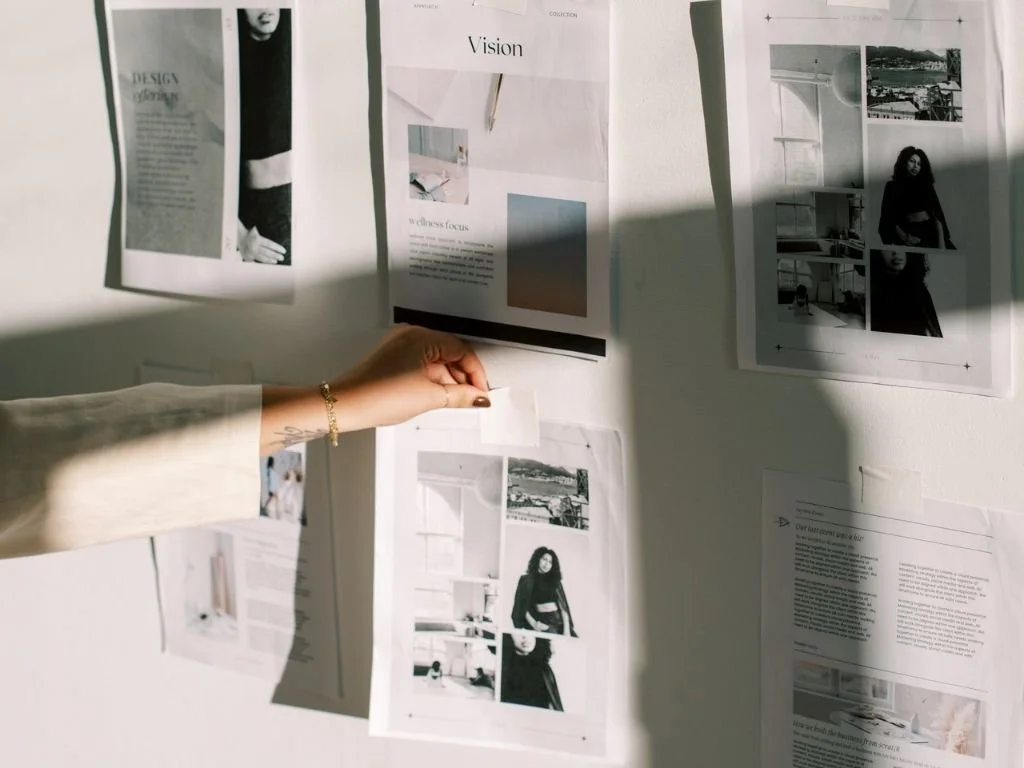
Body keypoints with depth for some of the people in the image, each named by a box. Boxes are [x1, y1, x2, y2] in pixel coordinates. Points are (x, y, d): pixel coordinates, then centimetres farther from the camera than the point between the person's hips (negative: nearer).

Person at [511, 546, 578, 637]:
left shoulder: (554, 581, 18)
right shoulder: (527, 580, 9)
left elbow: (563, 606, 11)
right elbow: (521, 606, 2)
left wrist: (566, 629, -2)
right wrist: (533, 623, -13)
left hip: (559, 621, 4)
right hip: (542, 622, -4)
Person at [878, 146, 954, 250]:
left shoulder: (925, 184, 12)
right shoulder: (893, 186, 5)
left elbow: (937, 214, 6)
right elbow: (889, 217, 0)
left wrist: (941, 243, -5)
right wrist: (903, 237, -15)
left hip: (930, 230, 3)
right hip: (911, 232, -2)